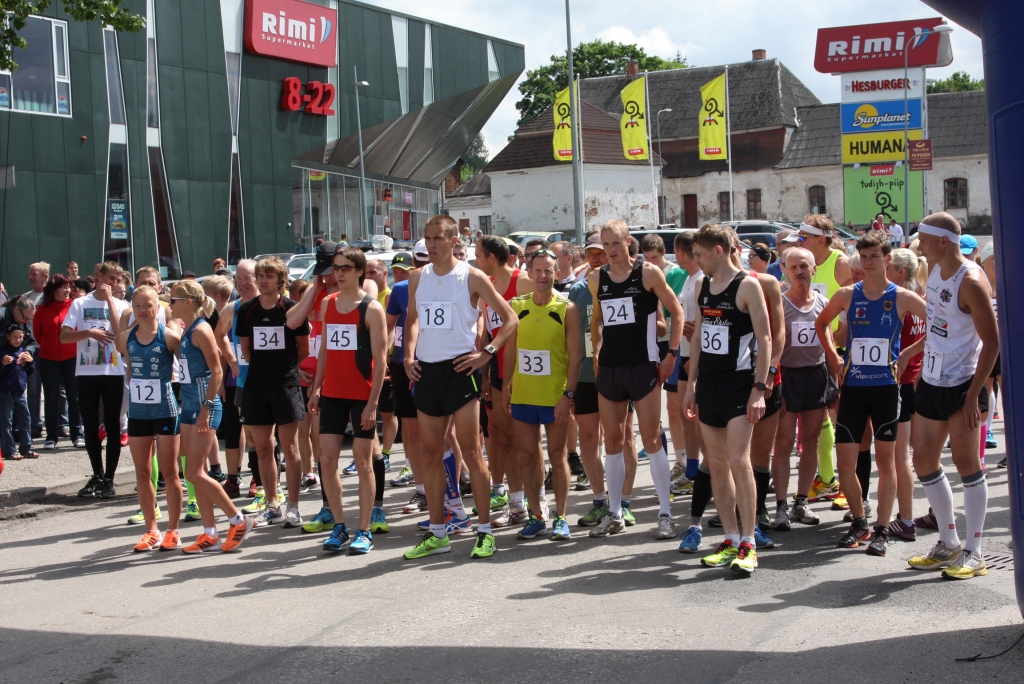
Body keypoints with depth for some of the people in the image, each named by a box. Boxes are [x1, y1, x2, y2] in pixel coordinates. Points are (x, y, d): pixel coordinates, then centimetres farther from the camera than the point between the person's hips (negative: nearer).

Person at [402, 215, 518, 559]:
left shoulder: (471, 277, -4)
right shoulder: (417, 279, 10)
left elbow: (510, 319, -1)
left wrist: (486, 353, -10)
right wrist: (409, 355, 11)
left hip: (459, 368, -5)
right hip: (426, 371, 5)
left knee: (471, 452, -4)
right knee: (431, 455, 8)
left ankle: (485, 530, 3)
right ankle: (437, 533, 16)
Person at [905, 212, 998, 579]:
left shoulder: (971, 281, -19)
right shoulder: (935, 271, 7)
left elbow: (991, 342, -20)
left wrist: (974, 395, -22)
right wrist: (909, 351, 18)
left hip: (961, 385, -9)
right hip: (930, 382, 9)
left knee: (966, 463, -4)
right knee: (924, 462, 10)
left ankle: (973, 552, 5)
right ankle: (948, 544, 23)